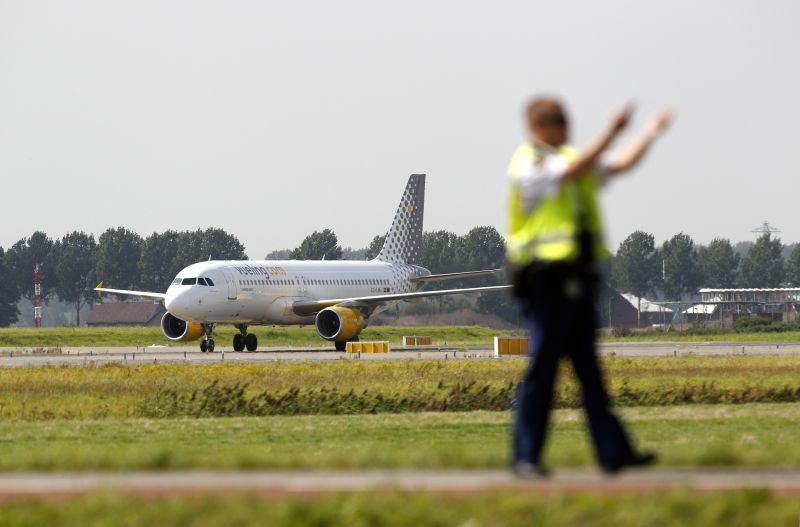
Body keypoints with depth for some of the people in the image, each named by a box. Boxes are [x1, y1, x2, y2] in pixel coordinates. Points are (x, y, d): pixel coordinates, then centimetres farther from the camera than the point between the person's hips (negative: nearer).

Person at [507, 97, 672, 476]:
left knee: (589, 369, 6)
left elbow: (621, 164, 13)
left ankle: (613, 451, 3)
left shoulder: (573, 158, 18)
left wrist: (649, 134, 1)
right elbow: (573, 171, -21)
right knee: (542, 369, -6)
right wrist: (610, 134, -27)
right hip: (546, 278, -8)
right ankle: (526, 457, 0)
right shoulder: (527, 164, -6)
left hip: (577, 280, 8)